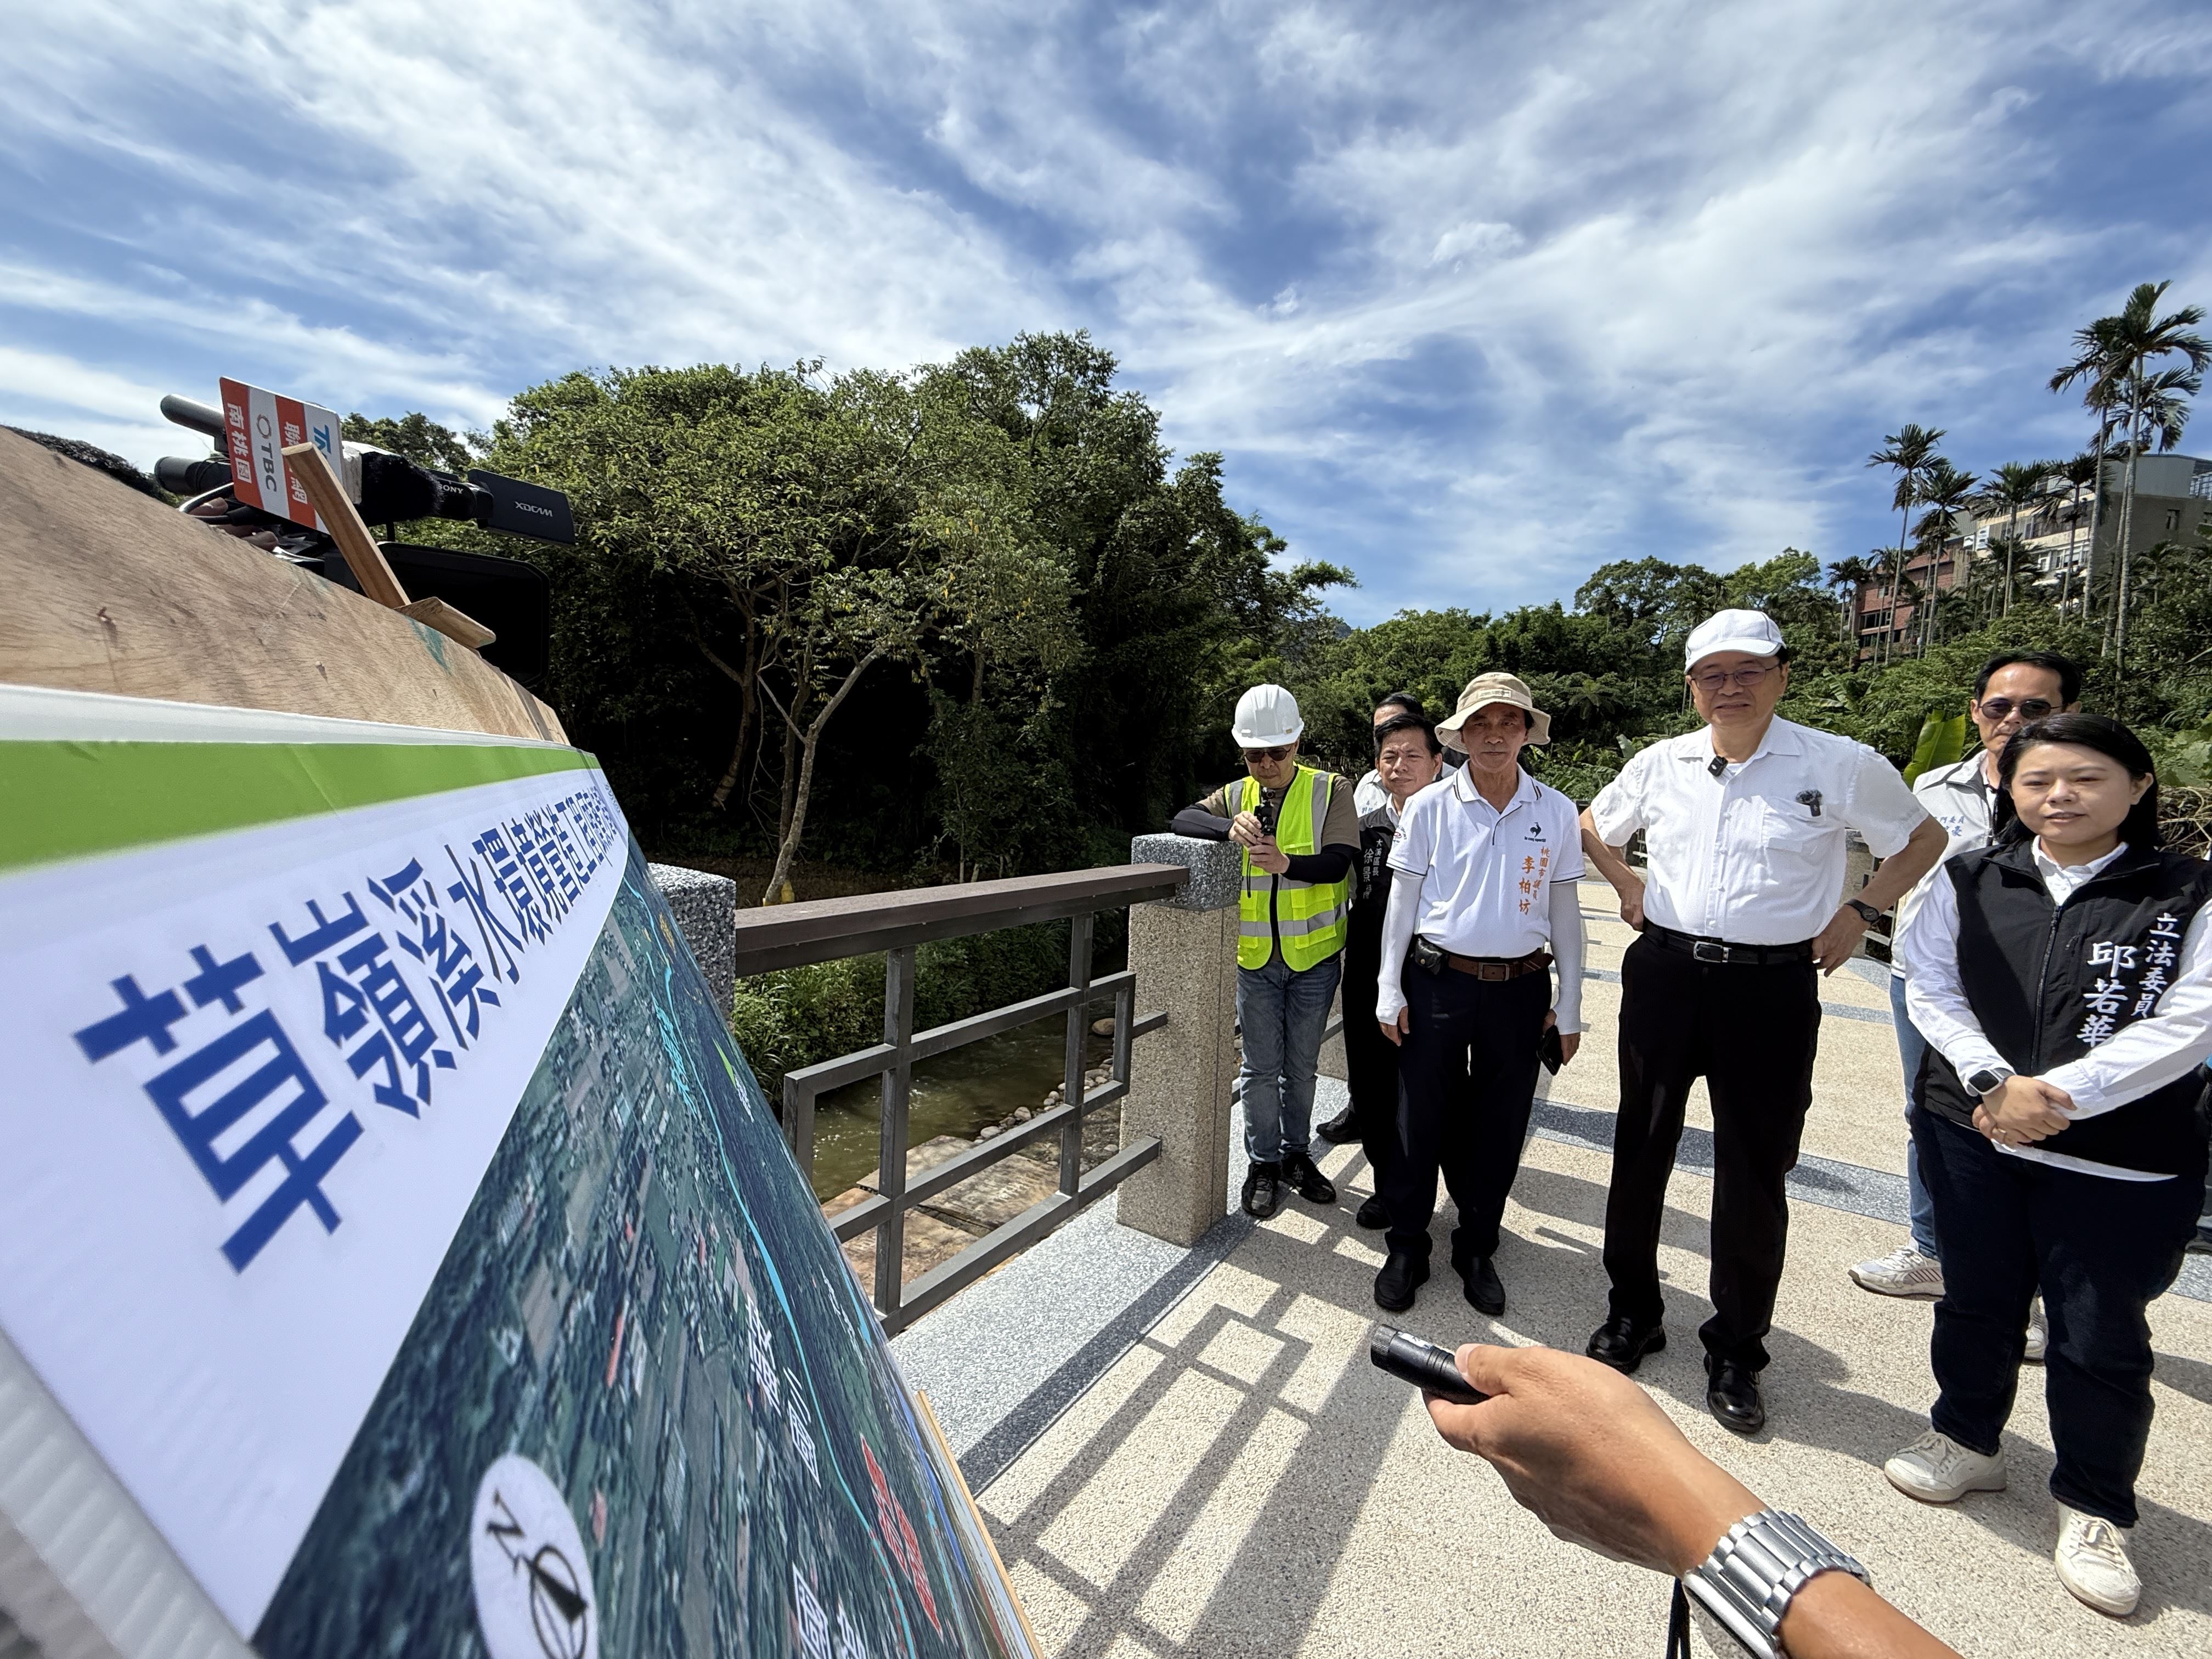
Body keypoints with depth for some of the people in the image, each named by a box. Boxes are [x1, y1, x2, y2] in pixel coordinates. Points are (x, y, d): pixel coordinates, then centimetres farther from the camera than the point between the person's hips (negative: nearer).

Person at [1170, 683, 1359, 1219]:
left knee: (1301, 1066, 16)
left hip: (1313, 956, -1)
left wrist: (1287, 864, -37)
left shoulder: (1331, 791, -5)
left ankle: (1297, 1154, 36)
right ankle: (1263, 1165, 28)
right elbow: (1181, 821, -14)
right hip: (1254, 958, 1)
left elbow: (1338, 861, -17)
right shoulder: (1235, 796, 2)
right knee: (1261, 1068, 11)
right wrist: (1228, 826, -34)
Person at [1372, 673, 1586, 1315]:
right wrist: (1389, 991, -1)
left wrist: (1570, 1006, 7)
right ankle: (1406, 1246, 25)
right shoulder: (1428, 807, -4)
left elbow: (1564, 912, 6)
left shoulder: (1556, 812, 0)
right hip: (1437, 983, -1)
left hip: (1520, 990, 2)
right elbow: (1402, 902, 1)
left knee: (1500, 1126, 12)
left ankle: (1477, 1248, 32)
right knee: (1421, 1119, 6)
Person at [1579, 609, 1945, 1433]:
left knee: (1753, 1173, 8)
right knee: (1640, 1150, 12)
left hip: (1773, 988, -2)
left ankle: (1736, 1351, 29)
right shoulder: (1659, 764, 3)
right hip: (1665, 975, 3)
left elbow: (1923, 838, 11)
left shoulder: (1842, 765, -4)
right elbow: (1594, 826, 20)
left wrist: (1860, 911, 1)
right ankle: (1632, 1313, 32)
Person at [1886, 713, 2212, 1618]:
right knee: (1976, 1299, 17)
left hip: (2122, 1161, -2)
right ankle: (1967, 1440, 39)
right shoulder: (1968, 881, 1)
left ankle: (2094, 1507, 31)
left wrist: (2057, 1093, -18)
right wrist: (1994, 1084, -14)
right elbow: (1931, 989, -2)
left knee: (2099, 1337, 8)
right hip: (1971, 1134, 2)